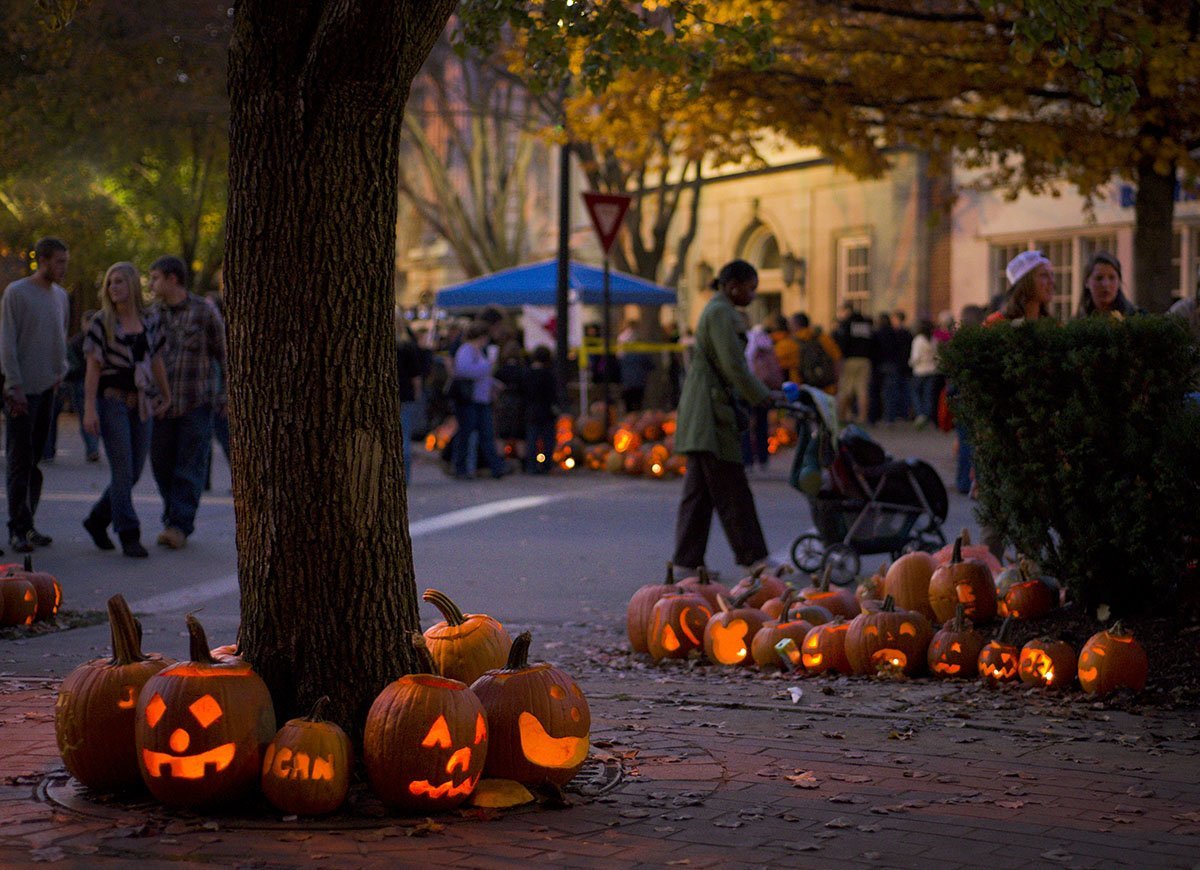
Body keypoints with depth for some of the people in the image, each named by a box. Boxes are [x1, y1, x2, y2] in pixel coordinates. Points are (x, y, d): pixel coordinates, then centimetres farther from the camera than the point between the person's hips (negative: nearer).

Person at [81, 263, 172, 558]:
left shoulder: (148, 323, 9)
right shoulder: (102, 323, -3)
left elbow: (156, 362, 19)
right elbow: (93, 367, -7)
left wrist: (166, 396, 27)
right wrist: (89, 409, -14)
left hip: (141, 403, 5)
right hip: (112, 401, -5)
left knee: (135, 470, 7)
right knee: (122, 471, -8)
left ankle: (97, 520, 24)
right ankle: (129, 536, -4)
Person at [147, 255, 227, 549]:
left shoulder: (204, 312, -3)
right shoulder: (154, 315, 11)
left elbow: (223, 354, 2)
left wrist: (228, 393, 0)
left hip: (196, 402, -5)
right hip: (161, 401, 5)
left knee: (189, 466, -6)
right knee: (162, 464, 5)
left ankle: (180, 524, -8)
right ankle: (172, 520, 16)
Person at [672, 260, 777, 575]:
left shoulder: (715, 310, 21)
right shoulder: (720, 313, -11)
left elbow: (735, 365, 24)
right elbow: (733, 366, -17)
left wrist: (764, 393, 19)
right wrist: (763, 398, -9)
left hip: (700, 415, 10)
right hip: (711, 412, -10)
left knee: (699, 490, 8)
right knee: (731, 491, -6)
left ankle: (686, 560, 9)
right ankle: (753, 556, -3)